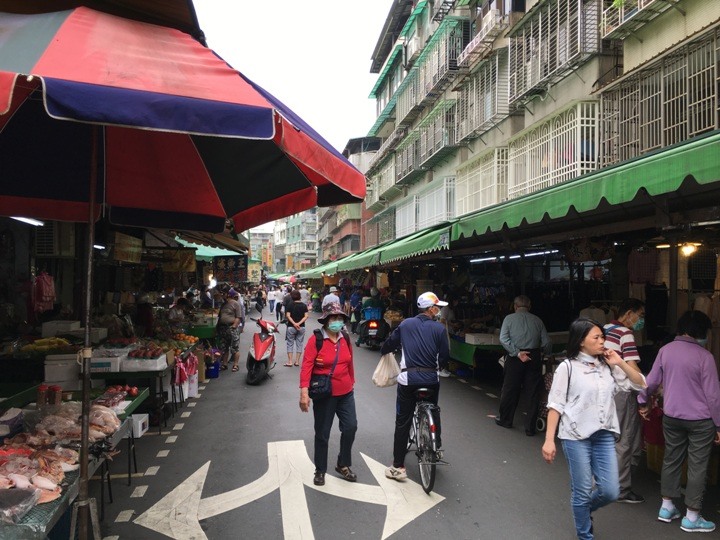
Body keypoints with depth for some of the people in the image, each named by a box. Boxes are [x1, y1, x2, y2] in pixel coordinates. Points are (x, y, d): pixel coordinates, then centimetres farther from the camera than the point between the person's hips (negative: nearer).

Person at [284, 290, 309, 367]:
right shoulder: (304, 305, 1)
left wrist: (294, 323, -15)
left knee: (290, 344, 6)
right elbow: (306, 316, -8)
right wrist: (299, 323, -13)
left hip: (291, 327, -2)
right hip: (301, 327, 2)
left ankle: (290, 361, 4)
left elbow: (288, 315, -13)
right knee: (299, 344, 9)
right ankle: (297, 361, 11)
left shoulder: (290, 305, -4)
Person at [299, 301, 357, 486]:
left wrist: (351, 383, 18)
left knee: (350, 427, 3)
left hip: (345, 393, 4)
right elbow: (306, 366, -20)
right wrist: (304, 391, -27)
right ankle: (320, 470, 27)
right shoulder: (315, 340, -14)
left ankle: (343, 465, 25)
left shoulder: (345, 339, 2)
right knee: (322, 434, 8)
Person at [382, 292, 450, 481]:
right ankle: (437, 447, 38)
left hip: (408, 379, 0)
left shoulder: (406, 324, 3)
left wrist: (384, 351, 33)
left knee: (402, 422, 4)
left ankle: (398, 467, 7)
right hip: (431, 379, 1)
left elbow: (389, 343, 11)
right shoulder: (439, 328, -1)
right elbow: (445, 356, 1)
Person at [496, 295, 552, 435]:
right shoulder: (537, 320, 7)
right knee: (533, 392, 7)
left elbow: (503, 339, -11)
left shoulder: (509, 318, 3)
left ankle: (505, 419, 28)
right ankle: (530, 427, 11)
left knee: (510, 389, 12)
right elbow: (547, 344, 3)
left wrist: (517, 353, -13)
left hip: (515, 357, -1)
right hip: (534, 357, 1)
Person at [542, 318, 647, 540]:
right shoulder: (567, 367, -9)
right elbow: (555, 405, -8)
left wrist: (619, 363, -3)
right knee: (582, 492, 5)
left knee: (610, 491, 6)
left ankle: (583, 510, 37)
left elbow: (640, 384, 10)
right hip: (576, 436, -4)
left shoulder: (607, 366, 4)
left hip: (604, 435, 5)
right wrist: (549, 440, -11)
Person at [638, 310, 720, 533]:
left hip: (671, 416, 5)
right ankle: (691, 517, 15)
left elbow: (651, 381, 5)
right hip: (700, 420, -4)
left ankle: (666, 507, 25)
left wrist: (642, 402, 20)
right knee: (697, 467, 6)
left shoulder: (665, 350, -2)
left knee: (671, 460, 16)